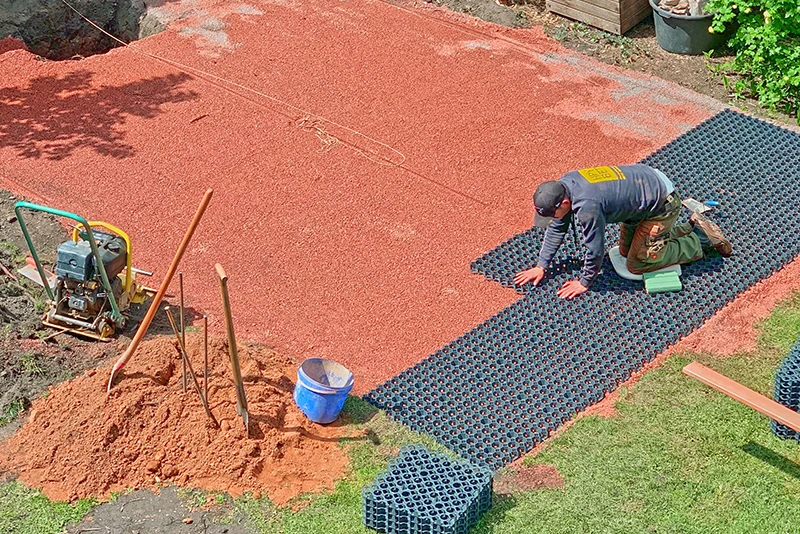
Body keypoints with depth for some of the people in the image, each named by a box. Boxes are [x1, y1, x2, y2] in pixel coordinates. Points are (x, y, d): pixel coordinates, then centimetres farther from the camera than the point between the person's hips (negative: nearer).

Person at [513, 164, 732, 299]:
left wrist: (584, 283, -9)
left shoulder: (587, 207, -37)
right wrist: (541, 266, 4)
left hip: (662, 203, -9)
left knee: (638, 263, -2)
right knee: (626, 251, 20)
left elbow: (595, 249, -24)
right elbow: (557, 228, 4)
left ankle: (702, 240, 10)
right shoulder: (562, 186, -10)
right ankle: (692, 227, 27)